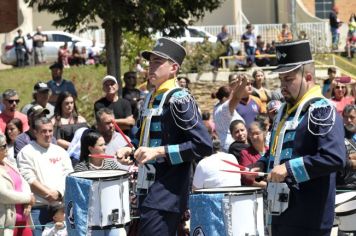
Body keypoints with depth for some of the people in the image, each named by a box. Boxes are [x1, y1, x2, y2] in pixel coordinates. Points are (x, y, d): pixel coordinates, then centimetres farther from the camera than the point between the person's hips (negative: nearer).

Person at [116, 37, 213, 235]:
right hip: (148, 190, 9)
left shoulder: (179, 100, -12)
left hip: (167, 195, -9)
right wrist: (131, 150, 8)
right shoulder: (151, 99, 14)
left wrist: (159, 151, -20)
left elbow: (204, 145, -18)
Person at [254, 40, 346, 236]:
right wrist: (263, 165, 10)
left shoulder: (322, 111, -12)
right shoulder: (285, 110, 16)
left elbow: (335, 158, -24)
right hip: (282, 214, 9)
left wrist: (289, 168, -24)